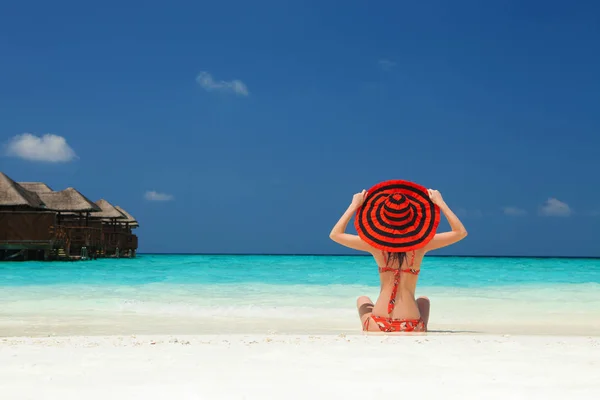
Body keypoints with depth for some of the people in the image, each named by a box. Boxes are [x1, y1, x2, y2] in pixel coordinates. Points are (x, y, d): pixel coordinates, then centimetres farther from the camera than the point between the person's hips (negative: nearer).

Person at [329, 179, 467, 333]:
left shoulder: (375, 244, -5)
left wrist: (355, 205, 11)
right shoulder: (421, 244, -5)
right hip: (411, 328, 0)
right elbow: (460, 232, 7)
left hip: (376, 327, 0)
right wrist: (440, 203, 9)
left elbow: (335, 234, 7)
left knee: (362, 300, 35)